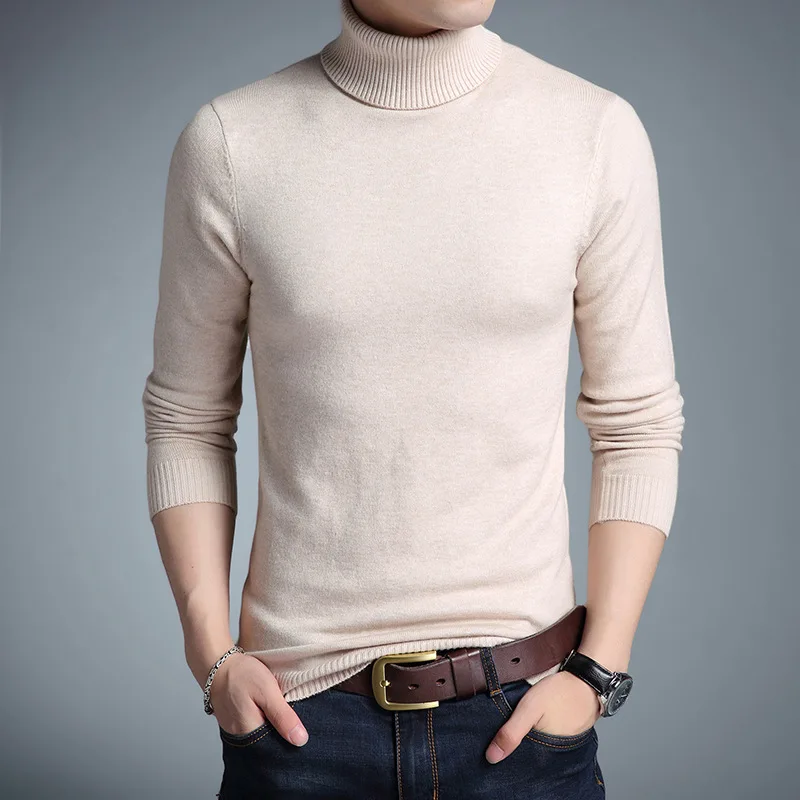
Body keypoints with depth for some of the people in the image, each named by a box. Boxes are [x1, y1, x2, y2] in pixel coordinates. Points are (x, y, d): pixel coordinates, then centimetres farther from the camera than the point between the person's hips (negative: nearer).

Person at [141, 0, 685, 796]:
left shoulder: (598, 132, -5)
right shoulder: (230, 141, -5)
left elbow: (637, 424, 1)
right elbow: (187, 418, 3)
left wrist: (599, 669, -5)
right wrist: (211, 656, -4)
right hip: (298, 707, 0)